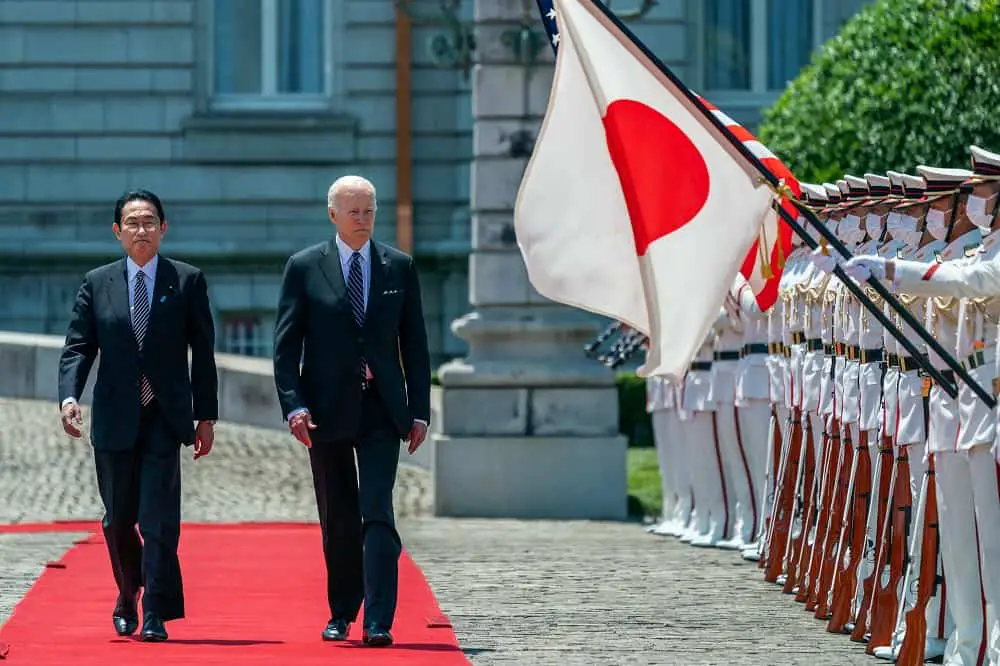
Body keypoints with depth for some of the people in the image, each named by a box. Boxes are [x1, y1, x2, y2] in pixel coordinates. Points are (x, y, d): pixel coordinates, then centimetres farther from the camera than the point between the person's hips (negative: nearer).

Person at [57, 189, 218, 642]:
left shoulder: (187, 281, 3)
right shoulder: (97, 283, 7)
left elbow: (203, 351, 4)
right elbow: (77, 346, 3)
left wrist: (206, 415, 0)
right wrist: (69, 396, -15)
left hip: (165, 418, -2)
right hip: (115, 418, 2)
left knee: (159, 517, -11)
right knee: (118, 518, 10)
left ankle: (156, 616, -8)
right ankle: (128, 598, 34)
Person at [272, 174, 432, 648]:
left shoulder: (399, 267, 6)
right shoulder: (304, 267, 2)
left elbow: (414, 345, 9)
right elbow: (285, 345, 0)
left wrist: (419, 411, 3)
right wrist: (294, 405, -12)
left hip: (381, 410, 0)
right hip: (327, 410, 0)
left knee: (377, 514, -10)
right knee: (337, 520, 8)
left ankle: (378, 622, -15)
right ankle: (341, 614, 21)